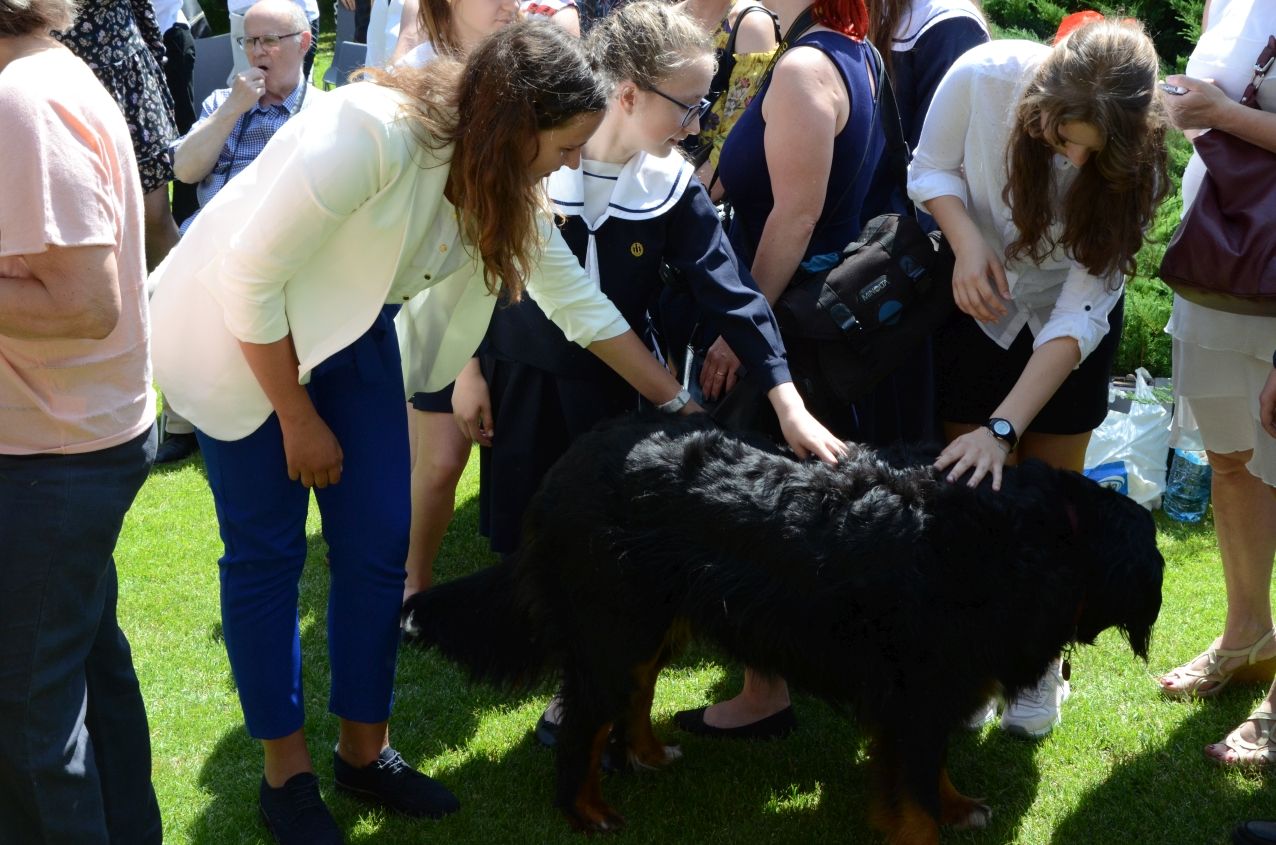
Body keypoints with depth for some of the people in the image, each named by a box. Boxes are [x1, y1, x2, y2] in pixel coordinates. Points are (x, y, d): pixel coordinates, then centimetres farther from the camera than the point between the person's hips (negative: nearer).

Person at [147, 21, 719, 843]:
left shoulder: (507, 180, -10)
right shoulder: (370, 135, -33)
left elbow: (579, 301, 2)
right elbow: (250, 277, -27)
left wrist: (677, 402, 4)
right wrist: (298, 420, -18)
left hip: (351, 335, 7)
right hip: (237, 331, -6)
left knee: (380, 544, 3)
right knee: (267, 551, -2)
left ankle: (365, 749, 20)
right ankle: (286, 771, 14)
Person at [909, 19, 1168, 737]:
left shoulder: (1135, 164, -28)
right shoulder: (985, 75, -29)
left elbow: (1081, 314, -27)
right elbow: (933, 169, -9)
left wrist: (1004, 427, -35)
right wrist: (968, 241, -30)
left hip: (1069, 334, 0)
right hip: (981, 305, 1)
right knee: (974, 494, -1)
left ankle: (1040, 666, 20)